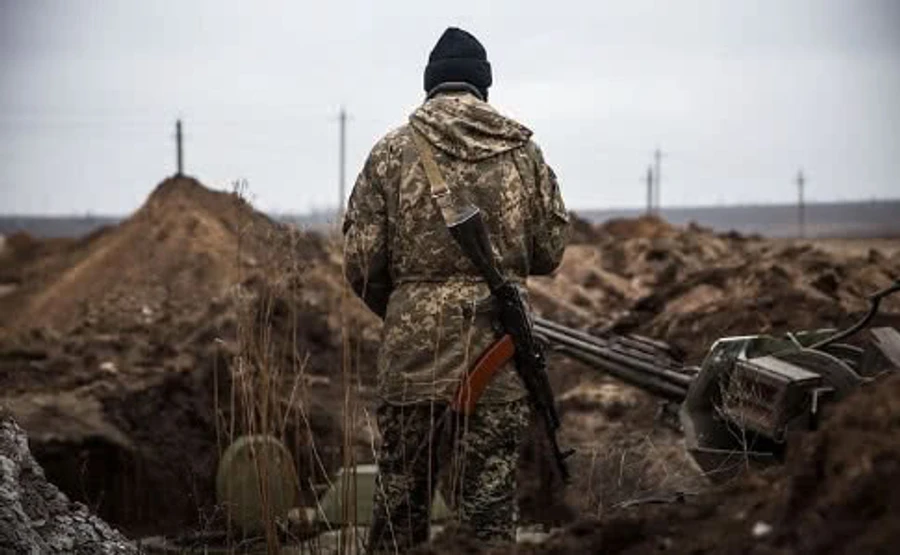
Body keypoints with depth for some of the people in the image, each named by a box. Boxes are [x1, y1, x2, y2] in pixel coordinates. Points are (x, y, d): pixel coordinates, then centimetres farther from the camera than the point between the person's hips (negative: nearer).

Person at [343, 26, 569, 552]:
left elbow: (361, 260, -2)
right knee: (491, 496, 5)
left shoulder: (394, 151, -2)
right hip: (499, 352, 1)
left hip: (414, 350, -1)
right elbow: (552, 250, 6)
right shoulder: (523, 150, 3)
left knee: (401, 495, 10)